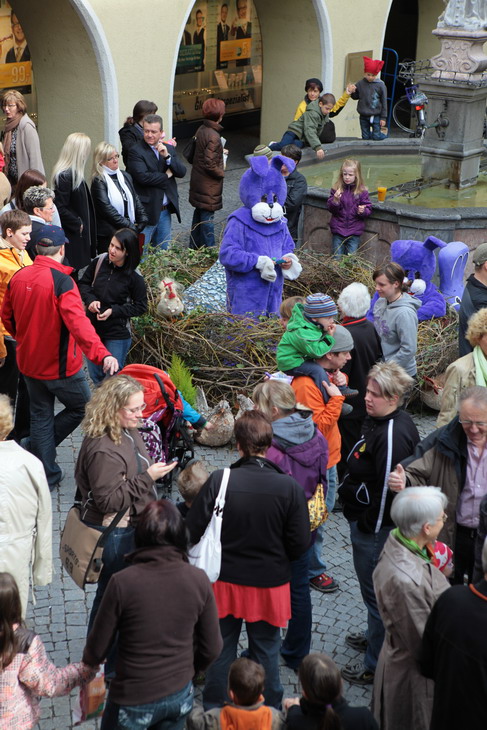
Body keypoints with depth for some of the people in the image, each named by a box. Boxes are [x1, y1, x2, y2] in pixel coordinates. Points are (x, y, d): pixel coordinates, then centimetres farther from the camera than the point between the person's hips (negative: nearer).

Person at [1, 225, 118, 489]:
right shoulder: (62, 282, -23)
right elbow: (78, 323, -37)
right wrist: (102, 354, -46)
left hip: (28, 363, 6)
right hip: (60, 366, -6)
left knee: (40, 416, 18)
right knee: (81, 407, 17)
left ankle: (47, 475, 25)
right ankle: (36, 448, 18)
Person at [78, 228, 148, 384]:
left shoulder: (134, 277, -16)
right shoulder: (99, 262, -7)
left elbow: (140, 307, -9)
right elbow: (83, 283, 8)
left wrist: (113, 311, -19)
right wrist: (90, 300, -12)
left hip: (118, 335, -4)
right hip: (93, 328, 4)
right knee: (95, 375, 19)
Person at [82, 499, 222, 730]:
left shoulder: (123, 582, -21)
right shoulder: (198, 580, -11)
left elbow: (97, 649, -9)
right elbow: (212, 648, -1)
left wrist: (88, 660, 13)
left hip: (134, 700, -3)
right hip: (180, 696, 3)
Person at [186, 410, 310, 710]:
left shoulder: (219, 480, -20)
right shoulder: (289, 487, -19)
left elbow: (192, 531, -14)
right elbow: (300, 545, -14)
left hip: (225, 581, 0)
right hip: (270, 584, 0)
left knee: (221, 650, 20)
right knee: (266, 652, 19)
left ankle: (214, 710, 35)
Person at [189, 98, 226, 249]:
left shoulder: (201, 130, 2)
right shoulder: (213, 136, -24)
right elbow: (209, 164, -25)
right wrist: (222, 173, -9)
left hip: (197, 182, 9)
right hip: (209, 186, -9)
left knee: (199, 214, 20)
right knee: (207, 216, 0)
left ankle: (194, 247, 32)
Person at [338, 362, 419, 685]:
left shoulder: (392, 435, -28)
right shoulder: (391, 422, 5)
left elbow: (387, 489, -27)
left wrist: (368, 526, -18)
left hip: (376, 527, -10)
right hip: (371, 523, 10)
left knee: (376, 592, 2)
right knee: (378, 590, 27)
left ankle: (377, 665, 15)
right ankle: (376, 637, 47)